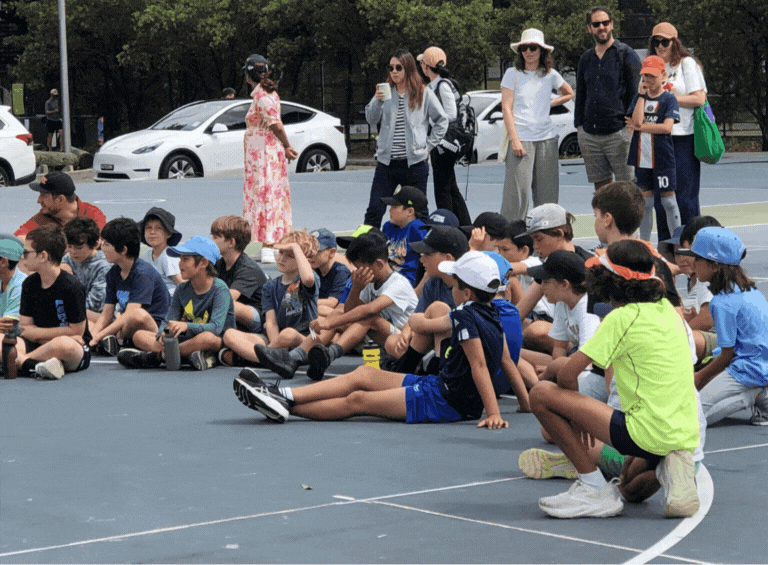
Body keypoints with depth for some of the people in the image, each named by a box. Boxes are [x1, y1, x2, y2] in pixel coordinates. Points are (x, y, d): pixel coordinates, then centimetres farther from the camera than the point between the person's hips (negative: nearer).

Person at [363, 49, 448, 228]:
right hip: (386, 162, 1)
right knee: (374, 211, -6)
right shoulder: (385, 92, 8)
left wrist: (428, 145, 2)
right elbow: (371, 119, -2)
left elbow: (442, 121, 10)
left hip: (415, 164, -1)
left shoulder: (424, 94, 4)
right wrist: (378, 101, -20)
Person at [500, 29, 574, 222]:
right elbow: (506, 109, -4)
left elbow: (569, 94, 27)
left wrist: (549, 104, 11)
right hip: (521, 138, -3)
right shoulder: (512, 74, 2)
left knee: (547, 192, 4)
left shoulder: (550, 75, 10)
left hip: (547, 138, 3)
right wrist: (514, 139, -13)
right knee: (517, 191, -9)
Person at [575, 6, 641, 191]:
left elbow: (636, 93, -1)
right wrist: (579, 125, 14)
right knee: (601, 188, 6)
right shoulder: (586, 59, 16)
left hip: (619, 133, -5)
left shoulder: (626, 54, 1)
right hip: (589, 136, 5)